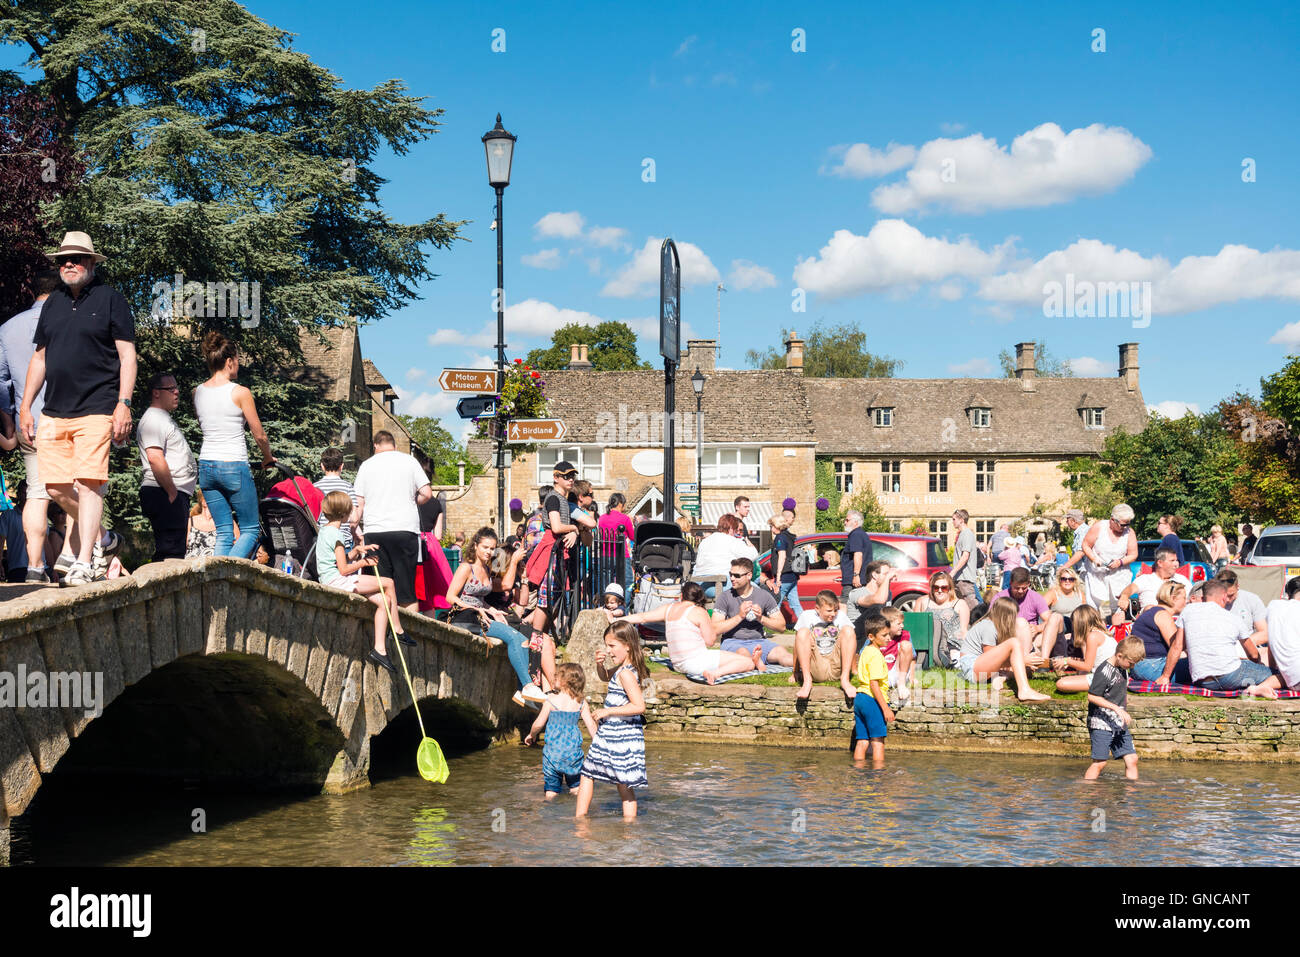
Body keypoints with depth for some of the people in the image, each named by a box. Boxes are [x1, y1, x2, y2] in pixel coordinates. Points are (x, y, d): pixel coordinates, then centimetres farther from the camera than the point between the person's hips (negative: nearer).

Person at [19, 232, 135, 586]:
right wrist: (25, 407, 16)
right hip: (54, 412, 6)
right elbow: (39, 358, 22)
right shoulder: (52, 303, 17)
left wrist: (124, 404, -11)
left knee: (88, 483, -12)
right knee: (56, 487, 3)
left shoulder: (109, 299, 2)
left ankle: (84, 563, -7)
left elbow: (127, 356, -2)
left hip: (96, 410, -6)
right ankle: (101, 539, 25)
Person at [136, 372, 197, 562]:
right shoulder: (153, 419, -9)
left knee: (172, 552, 10)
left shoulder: (164, 418, 25)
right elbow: (155, 458, -21)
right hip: (164, 495, -11)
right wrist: (172, 493, -19)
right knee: (171, 553, -15)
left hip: (174, 494, 11)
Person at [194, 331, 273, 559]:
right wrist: (268, 457, 15)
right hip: (234, 466, -5)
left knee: (224, 533, 11)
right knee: (250, 529, 5)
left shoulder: (198, 392, 7)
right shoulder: (240, 392, -8)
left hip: (206, 465, 6)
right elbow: (259, 435, -2)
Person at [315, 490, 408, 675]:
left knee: (383, 601, 1)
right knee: (388, 583, -11)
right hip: (337, 580, -10)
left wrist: (356, 551, 11)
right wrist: (365, 563, -3)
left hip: (331, 581, 10)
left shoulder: (326, 531, 17)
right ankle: (398, 630, 0)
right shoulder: (335, 534, -14)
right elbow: (344, 569, -16)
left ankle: (380, 649, -7)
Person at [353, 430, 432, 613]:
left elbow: (359, 503, 8)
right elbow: (427, 493, 0)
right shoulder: (409, 461, 5)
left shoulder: (366, 465, 11)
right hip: (404, 529, -2)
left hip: (374, 532, 2)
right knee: (407, 589, 0)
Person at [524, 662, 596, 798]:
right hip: (573, 750, 2)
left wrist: (531, 735, 17)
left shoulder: (552, 700, -8)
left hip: (553, 750, -2)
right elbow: (591, 725, 0)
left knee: (551, 787, 5)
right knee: (576, 786, 16)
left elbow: (539, 724, -3)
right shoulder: (581, 703, -2)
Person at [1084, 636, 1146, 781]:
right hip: (1102, 724, -8)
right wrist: (1117, 708, -22)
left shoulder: (1123, 670, 10)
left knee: (1132, 759, 2)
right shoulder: (1104, 671, -16)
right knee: (1099, 762, -8)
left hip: (1119, 724, 8)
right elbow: (1092, 696, -20)